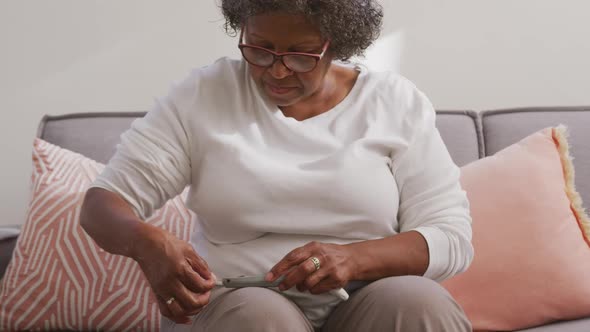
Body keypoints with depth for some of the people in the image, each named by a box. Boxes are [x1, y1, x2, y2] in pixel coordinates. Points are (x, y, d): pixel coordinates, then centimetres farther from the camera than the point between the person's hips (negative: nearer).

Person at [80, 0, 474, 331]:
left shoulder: (396, 102, 2)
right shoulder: (202, 95, 1)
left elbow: (452, 238, -2)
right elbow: (103, 204, -1)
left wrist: (355, 259, -22)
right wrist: (147, 242, -26)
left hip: (364, 300, 1)